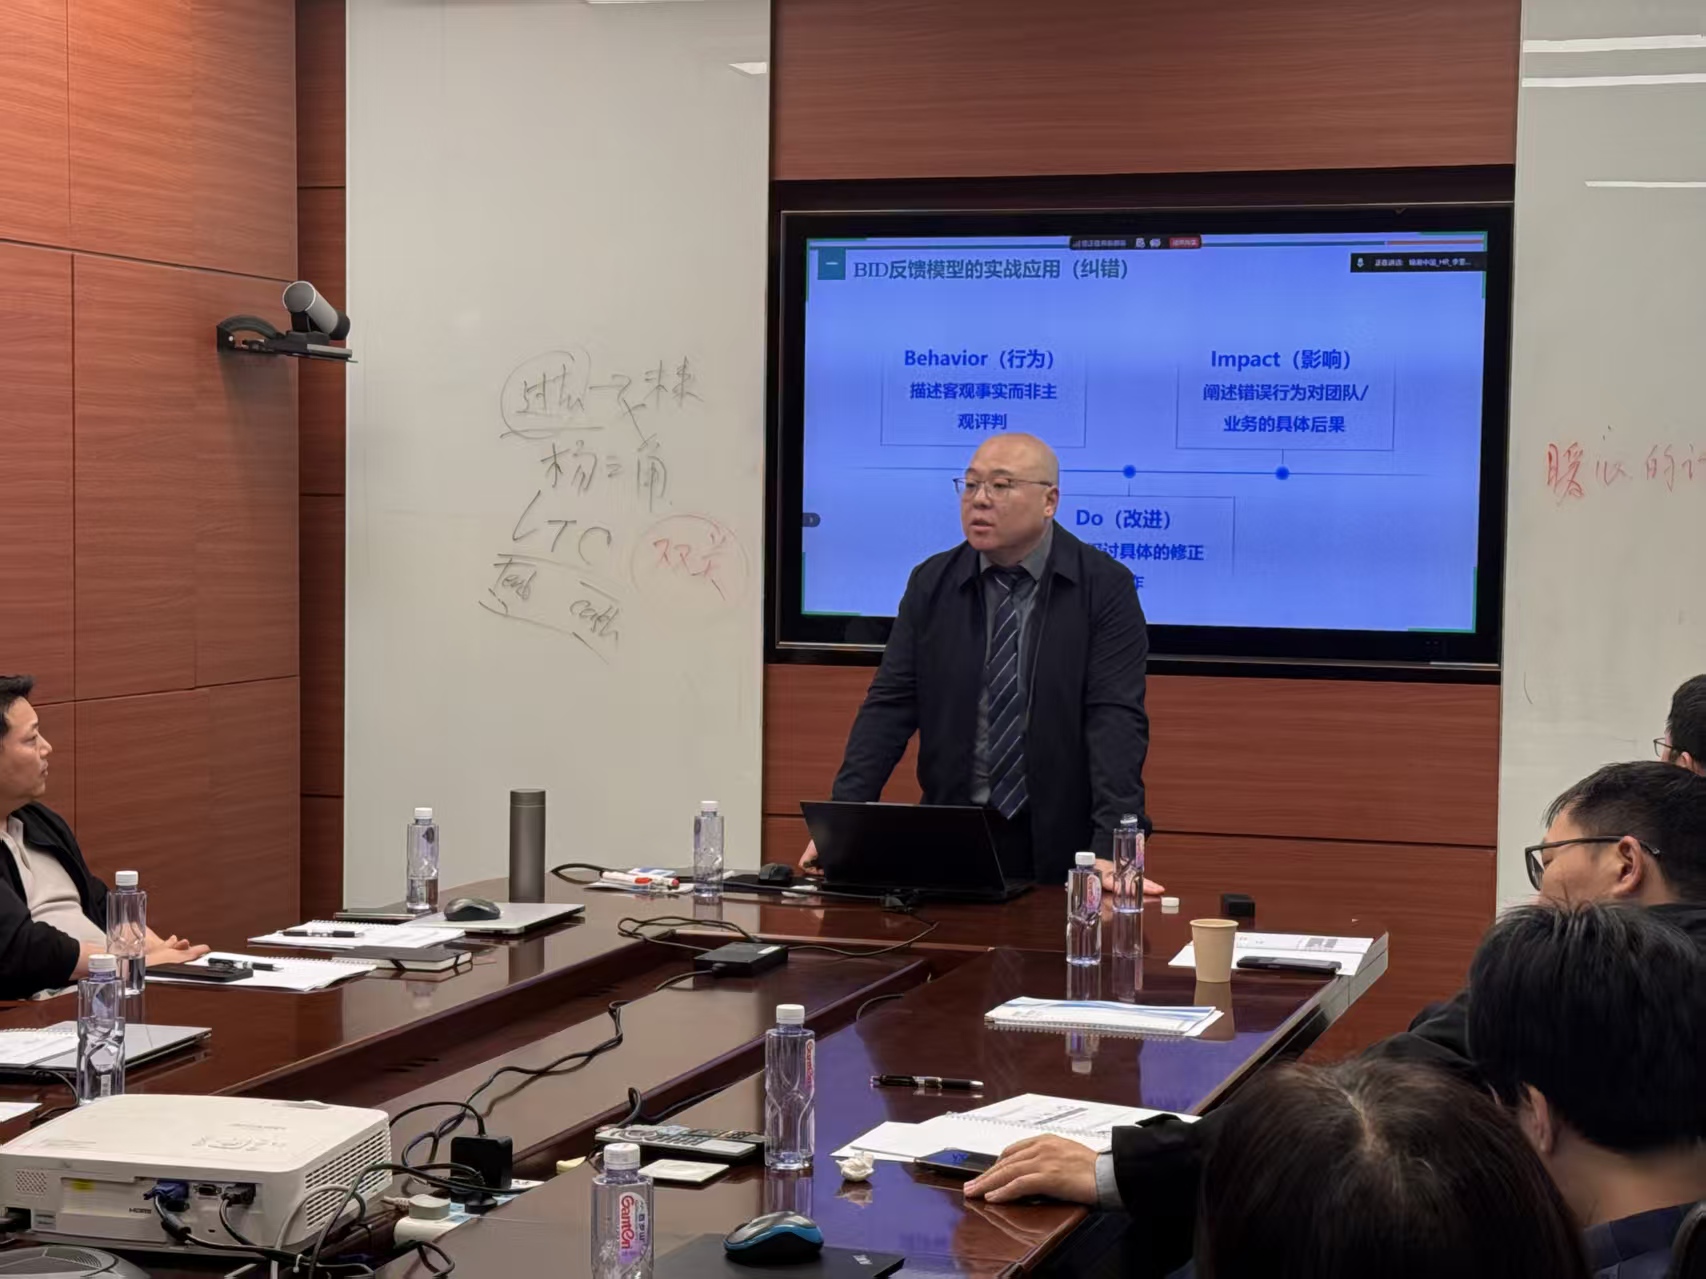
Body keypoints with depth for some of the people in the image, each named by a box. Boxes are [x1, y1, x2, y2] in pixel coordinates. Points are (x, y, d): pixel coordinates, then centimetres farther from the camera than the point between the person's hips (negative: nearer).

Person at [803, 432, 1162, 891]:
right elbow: (889, 707, 3)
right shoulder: (930, 584, 7)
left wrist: (1111, 851, -22)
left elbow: (1117, 719, -11)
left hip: (1060, 845, -2)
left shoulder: (1106, 587, -2)